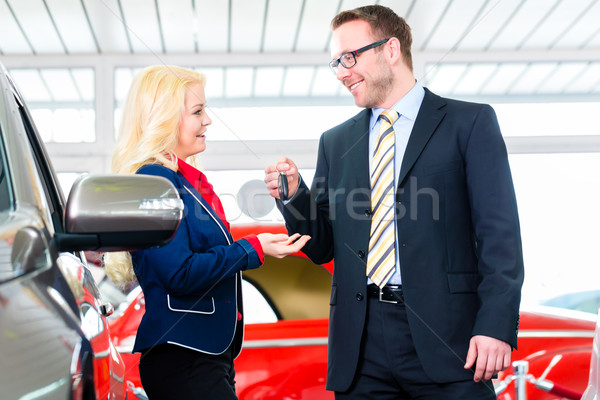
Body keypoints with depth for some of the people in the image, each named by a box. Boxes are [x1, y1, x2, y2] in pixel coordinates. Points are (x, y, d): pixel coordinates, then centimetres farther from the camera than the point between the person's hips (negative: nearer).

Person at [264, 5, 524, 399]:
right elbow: (322, 248, 16)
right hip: (361, 348, 4)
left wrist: (496, 325, -14)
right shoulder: (335, 142, 15)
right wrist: (294, 195, -2)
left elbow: (499, 233, -4)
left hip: (445, 337, -3)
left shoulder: (470, 122, 3)